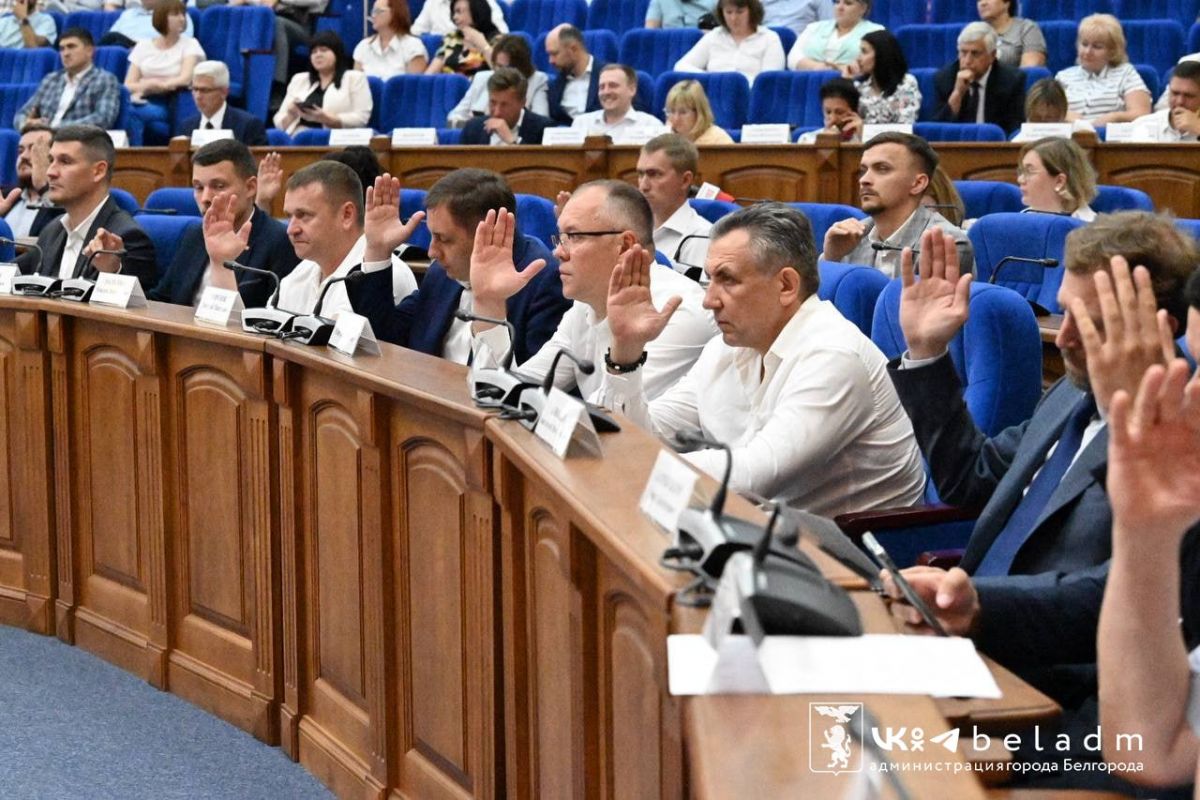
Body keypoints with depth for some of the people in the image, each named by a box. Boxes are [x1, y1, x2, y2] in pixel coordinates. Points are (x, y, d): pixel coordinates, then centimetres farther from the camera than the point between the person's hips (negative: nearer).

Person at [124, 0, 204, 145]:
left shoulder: (190, 44, 8)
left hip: (172, 103, -2)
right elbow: (128, 85, 7)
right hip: (144, 103, 2)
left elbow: (185, 79, -8)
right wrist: (144, 87, -14)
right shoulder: (143, 46, 14)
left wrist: (152, 85, -13)